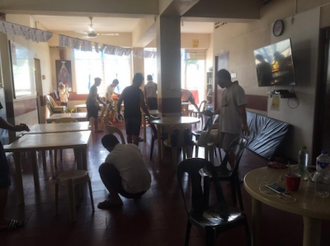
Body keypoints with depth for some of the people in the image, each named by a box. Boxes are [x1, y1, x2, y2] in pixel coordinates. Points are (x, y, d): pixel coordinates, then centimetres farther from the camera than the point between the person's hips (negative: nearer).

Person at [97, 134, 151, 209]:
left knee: (103, 168, 3)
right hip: (146, 187, 6)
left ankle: (115, 199, 5)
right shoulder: (133, 146, 10)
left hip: (130, 191, -6)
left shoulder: (111, 156, -1)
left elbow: (108, 171, 18)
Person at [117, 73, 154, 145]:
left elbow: (119, 102, 2)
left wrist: (118, 113, 11)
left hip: (127, 115, 5)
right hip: (136, 115, -5)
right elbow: (143, 106, -14)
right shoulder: (139, 91, -11)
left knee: (129, 134, 15)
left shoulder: (125, 89, 2)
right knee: (135, 135, 2)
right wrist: (149, 115, -6)